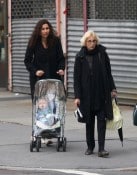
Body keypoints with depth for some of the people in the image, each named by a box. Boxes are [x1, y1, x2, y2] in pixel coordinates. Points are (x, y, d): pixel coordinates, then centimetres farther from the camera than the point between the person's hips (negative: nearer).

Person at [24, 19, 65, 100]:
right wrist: (35, 71, -12)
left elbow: (61, 58, 5)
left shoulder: (56, 41, -1)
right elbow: (27, 60, 3)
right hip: (38, 78, 0)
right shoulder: (33, 42, -2)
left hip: (54, 76, 0)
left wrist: (61, 68, -13)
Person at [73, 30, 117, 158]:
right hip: (87, 95, 0)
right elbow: (77, 78, -2)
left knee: (101, 120, -5)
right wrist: (77, 96, -7)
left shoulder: (102, 54, 1)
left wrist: (112, 89, 7)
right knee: (89, 121, 8)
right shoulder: (80, 57, -3)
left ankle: (101, 149, -7)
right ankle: (90, 146, 20)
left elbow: (108, 73, 8)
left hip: (102, 93, 0)